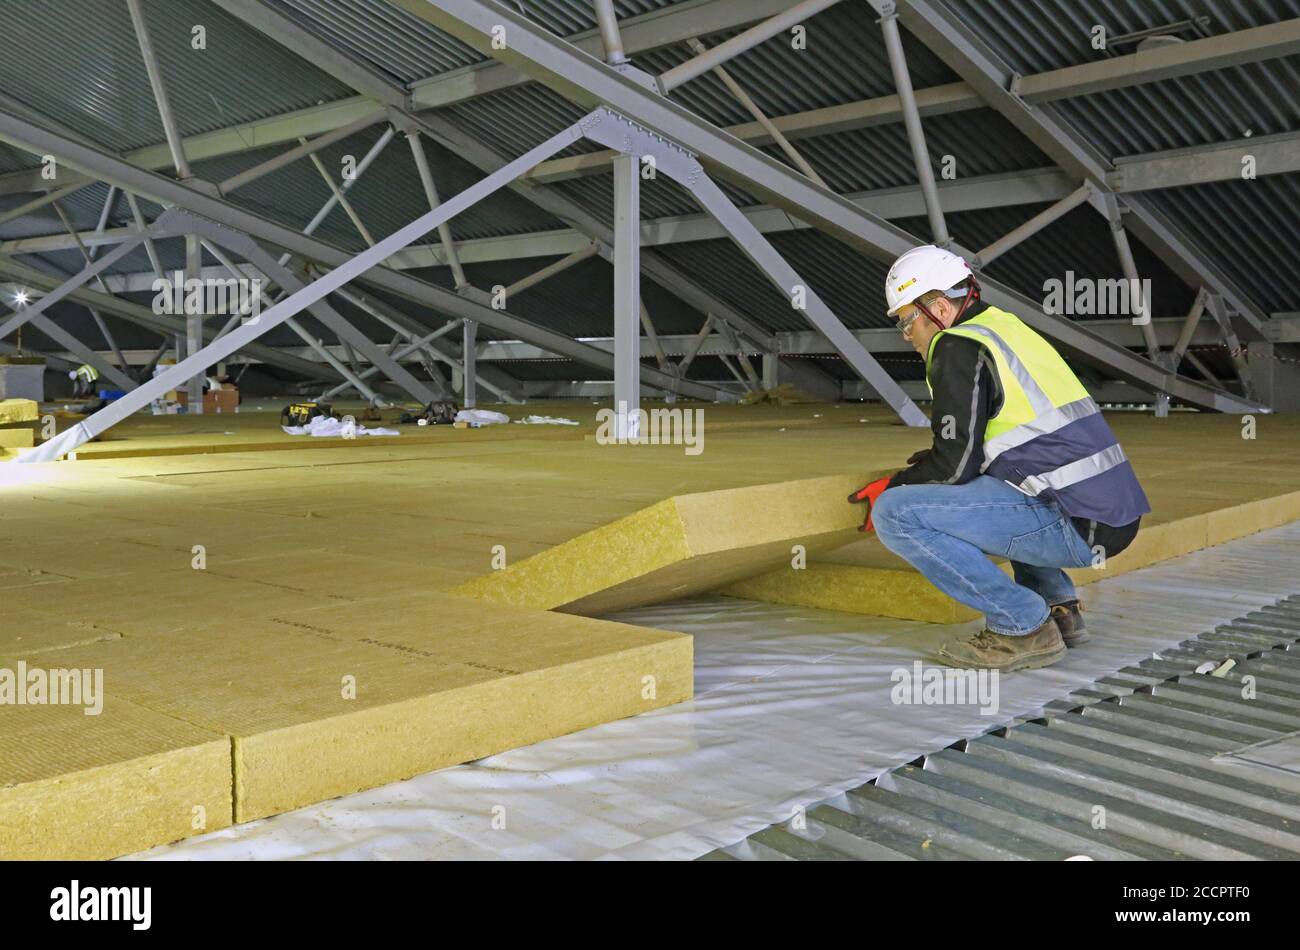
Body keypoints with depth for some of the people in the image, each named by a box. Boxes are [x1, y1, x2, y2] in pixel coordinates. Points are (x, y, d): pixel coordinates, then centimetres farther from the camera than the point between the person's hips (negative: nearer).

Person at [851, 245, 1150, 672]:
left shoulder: (960, 347, -8)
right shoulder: (1008, 328, 20)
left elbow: (955, 464, -12)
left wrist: (891, 488, 4)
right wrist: (922, 468, 25)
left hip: (1073, 525, -10)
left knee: (895, 513, -13)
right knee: (984, 489, 36)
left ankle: (1024, 628, -6)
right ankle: (1059, 607, 21)